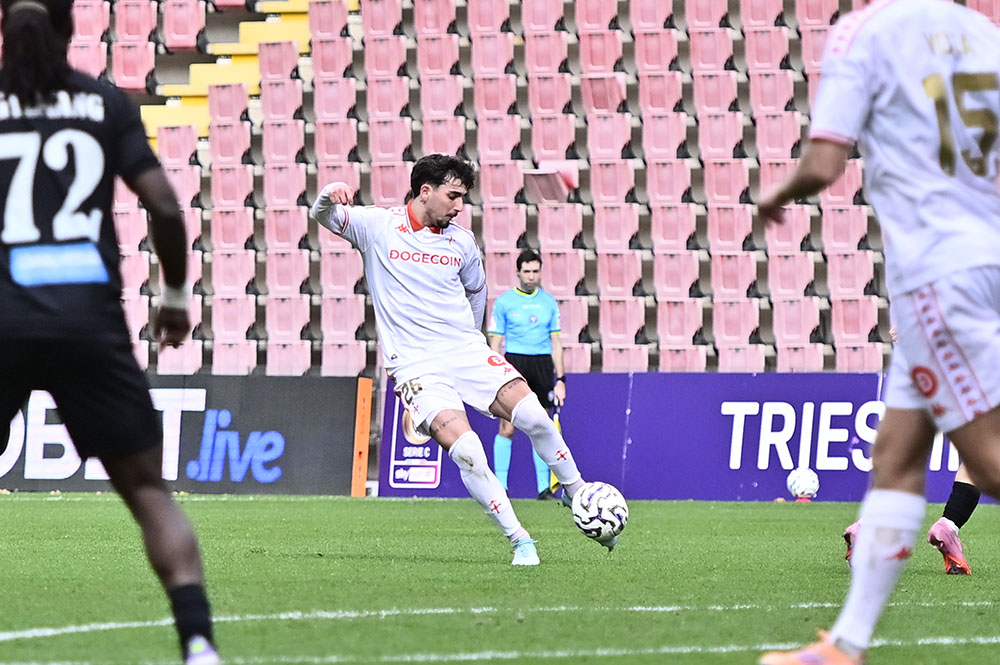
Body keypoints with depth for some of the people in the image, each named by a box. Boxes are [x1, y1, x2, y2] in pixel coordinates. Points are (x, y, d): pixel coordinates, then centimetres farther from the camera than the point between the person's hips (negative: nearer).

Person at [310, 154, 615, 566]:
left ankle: (577, 493, 3)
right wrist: (329, 195, -28)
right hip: (415, 366, -3)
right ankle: (519, 541, -16)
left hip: (467, 351, 4)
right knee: (466, 449, -25)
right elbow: (323, 216, -6)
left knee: (533, 416, -20)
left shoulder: (462, 241, 12)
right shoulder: (377, 225, 2)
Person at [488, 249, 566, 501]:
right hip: (514, 362, -3)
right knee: (507, 427, -8)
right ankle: (500, 486, -4)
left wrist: (560, 379, 7)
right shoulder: (504, 302, 1)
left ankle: (544, 488, 8)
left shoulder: (549, 302, 10)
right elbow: (495, 343, 2)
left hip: (542, 366, 3)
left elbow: (556, 342, 13)